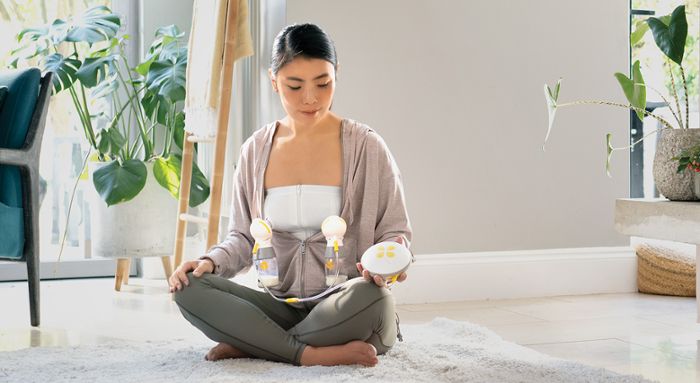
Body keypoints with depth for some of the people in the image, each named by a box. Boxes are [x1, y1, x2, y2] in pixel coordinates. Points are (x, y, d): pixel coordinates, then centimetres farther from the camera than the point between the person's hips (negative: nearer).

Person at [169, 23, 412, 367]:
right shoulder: (255, 151, 6)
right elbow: (243, 236, 12)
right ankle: (314, 354, -24)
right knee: (189, 288, -20)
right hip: (280, 306, 3)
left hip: (344, 306, -3)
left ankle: (248, 343, -20)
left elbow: (395, 232, 1)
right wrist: (211, 261, -9)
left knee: (374, 299, -38)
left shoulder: (366, 147, -4)